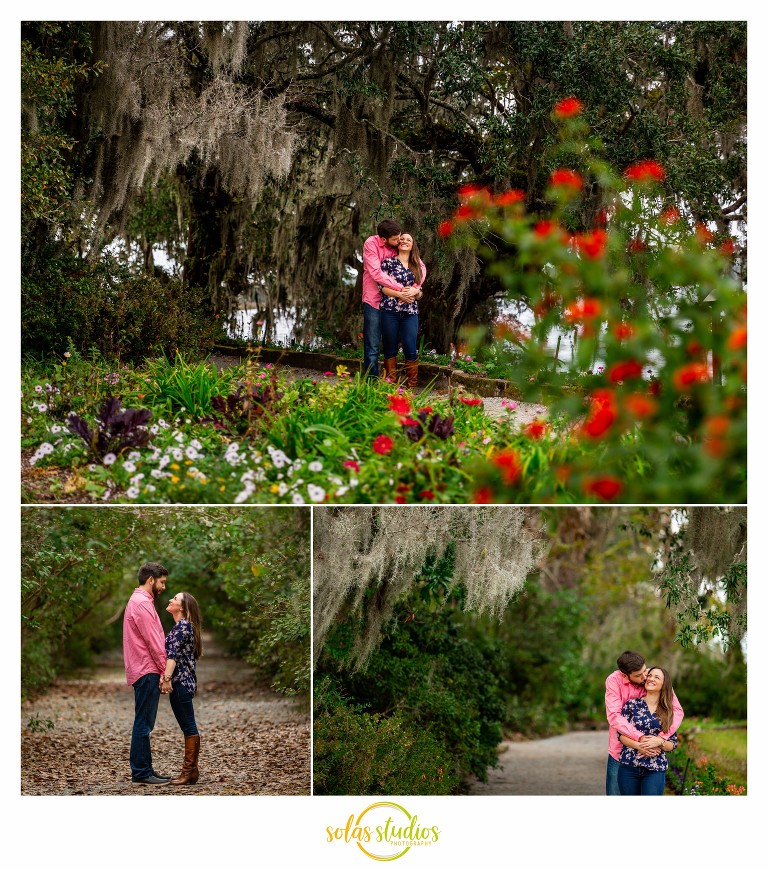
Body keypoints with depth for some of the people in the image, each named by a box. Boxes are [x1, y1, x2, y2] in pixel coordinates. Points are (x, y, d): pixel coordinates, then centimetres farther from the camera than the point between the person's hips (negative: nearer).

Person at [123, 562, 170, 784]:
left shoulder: (139, 601, 20)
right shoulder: (141, 603, -13)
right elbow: (153, 642, -16)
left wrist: (164, 670, 16)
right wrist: (166, 670, -12)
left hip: (147, 672, 11)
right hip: (147, 672, -11)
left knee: (145, 724, 12)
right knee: (144, 724, -8)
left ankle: (144, 770, 16)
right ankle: (141, 772, -7)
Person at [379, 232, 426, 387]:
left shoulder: (417, 267, 14)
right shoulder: (388, 262, 3)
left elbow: (420, 292, 16)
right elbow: (382, 286, -4)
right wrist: (399, 294, -17)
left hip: (410, 312, 2)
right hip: (390, 310, -2)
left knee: (410, 349, -5)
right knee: (390, 349, 2)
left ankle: (412, 385, 3)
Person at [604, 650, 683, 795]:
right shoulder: (614, 680, -14)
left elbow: (677, 711, -15)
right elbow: (614, 716, -23)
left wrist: (660, 738, -29)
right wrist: (640, 738, -34)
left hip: (649, 753, 1)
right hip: (620, 750, -1)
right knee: (614, 793, 6)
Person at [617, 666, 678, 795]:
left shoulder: (668, 712, 8)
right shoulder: (632, 704, 3)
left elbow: (672, 744, 8)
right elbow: (621, 734, 0)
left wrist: (659, 742, -13)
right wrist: (639, 745, -16)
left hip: (655, 770, 0)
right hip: (629, 766, 0)